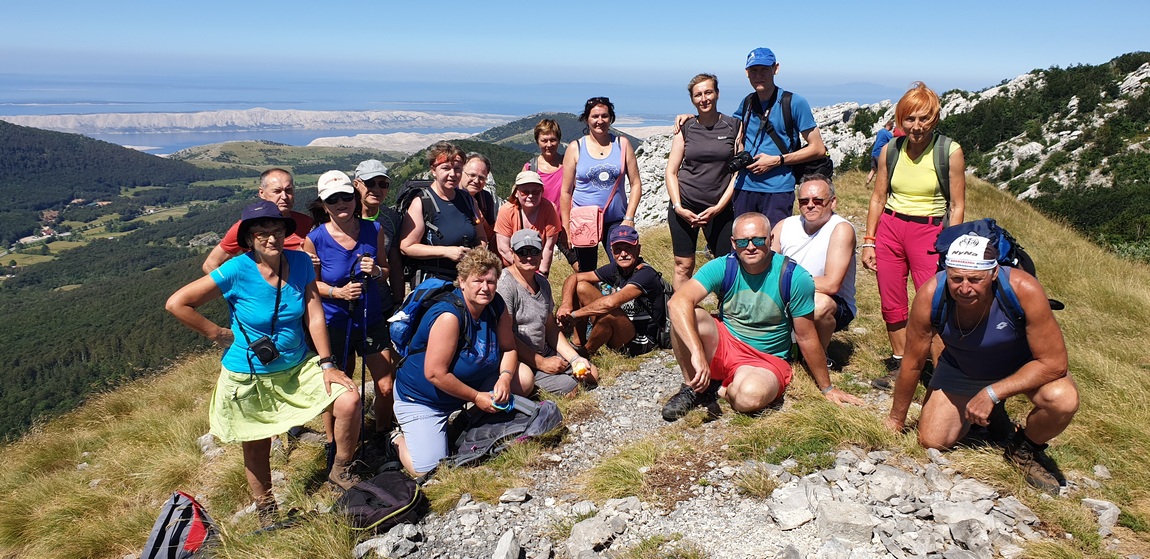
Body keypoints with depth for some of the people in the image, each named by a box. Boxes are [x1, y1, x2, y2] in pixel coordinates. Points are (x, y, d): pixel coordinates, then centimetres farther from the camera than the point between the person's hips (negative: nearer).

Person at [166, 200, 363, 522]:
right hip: (249, 377, -2)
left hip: (298, 366, 3)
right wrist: (219, 335, -12)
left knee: (349, 401, -16)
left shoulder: (301, 263, -9)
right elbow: (176, 304, -16)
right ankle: (266, 512, 40)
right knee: (257, 448, 13)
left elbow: (314, 315, -7)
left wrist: (327, 363, -11)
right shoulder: (237, 271, -20)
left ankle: (341, 471, 9)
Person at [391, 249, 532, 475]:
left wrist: (505, 377, -20)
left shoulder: (496, 305, -9)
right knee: (429, 471, -15)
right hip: (421, 398, -7)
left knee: (524, 380, -7)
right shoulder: (449, 315, -31)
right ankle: (400, 440, 18)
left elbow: (508, 348, 1)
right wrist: (476, 397, -21)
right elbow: (435, 374, -30)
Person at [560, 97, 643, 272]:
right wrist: (566, 228, -2)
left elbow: (636, 184, 4)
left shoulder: (622, 144, 4)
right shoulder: (575, 148, 1)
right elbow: (566, 192, 2)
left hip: (616, 221, 0)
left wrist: (629, 218, -6)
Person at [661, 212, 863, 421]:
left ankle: (720, 389, -2)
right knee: (686, 315, -28)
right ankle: (693, 388, -7)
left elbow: (806, 338, -4)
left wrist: (827, 388, 5)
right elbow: (678, 302, -29)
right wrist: (698, 352, -42)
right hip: (723, 347, 2)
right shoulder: (722, 268, -12)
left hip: (766, 360, -2)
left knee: (750, 396, -38)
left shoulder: (794, 277, -15)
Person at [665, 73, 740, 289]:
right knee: (683, 266, 3)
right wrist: (678, 207, -7)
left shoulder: (733, 126, 2)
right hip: (684, 206, 1)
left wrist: (719, 207, -9)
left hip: (719, 208, -1)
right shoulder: (685, 128, 5)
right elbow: (671, 171, 5)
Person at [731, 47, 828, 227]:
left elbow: (818, 149, -4)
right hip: (744, 187, 5)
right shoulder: (747, 103, 11)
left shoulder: (794, 102, -4)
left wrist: (777, 160, -12)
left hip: (778, 189, -5)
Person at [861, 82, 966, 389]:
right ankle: (899, 365, 24)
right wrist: (868, 241, 5)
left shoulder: (950, 152, -7)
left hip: (930, 231, -3)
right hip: (889, 229, 4)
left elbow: (957, 205, -4)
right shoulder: (890, 150, 3)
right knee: (892, 306, 8)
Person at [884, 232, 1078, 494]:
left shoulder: (1024, 291, -37)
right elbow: (913, 363, -17)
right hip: (961, 370, 2)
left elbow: (1053, 363, -27)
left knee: (1063, 400, -31)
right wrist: (895, 420, -5)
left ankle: (1026, 448, 2)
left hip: (1024, 366, -1)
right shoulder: (930, 295, -32)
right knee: (931, 443, -4)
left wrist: (991, 393, -32)